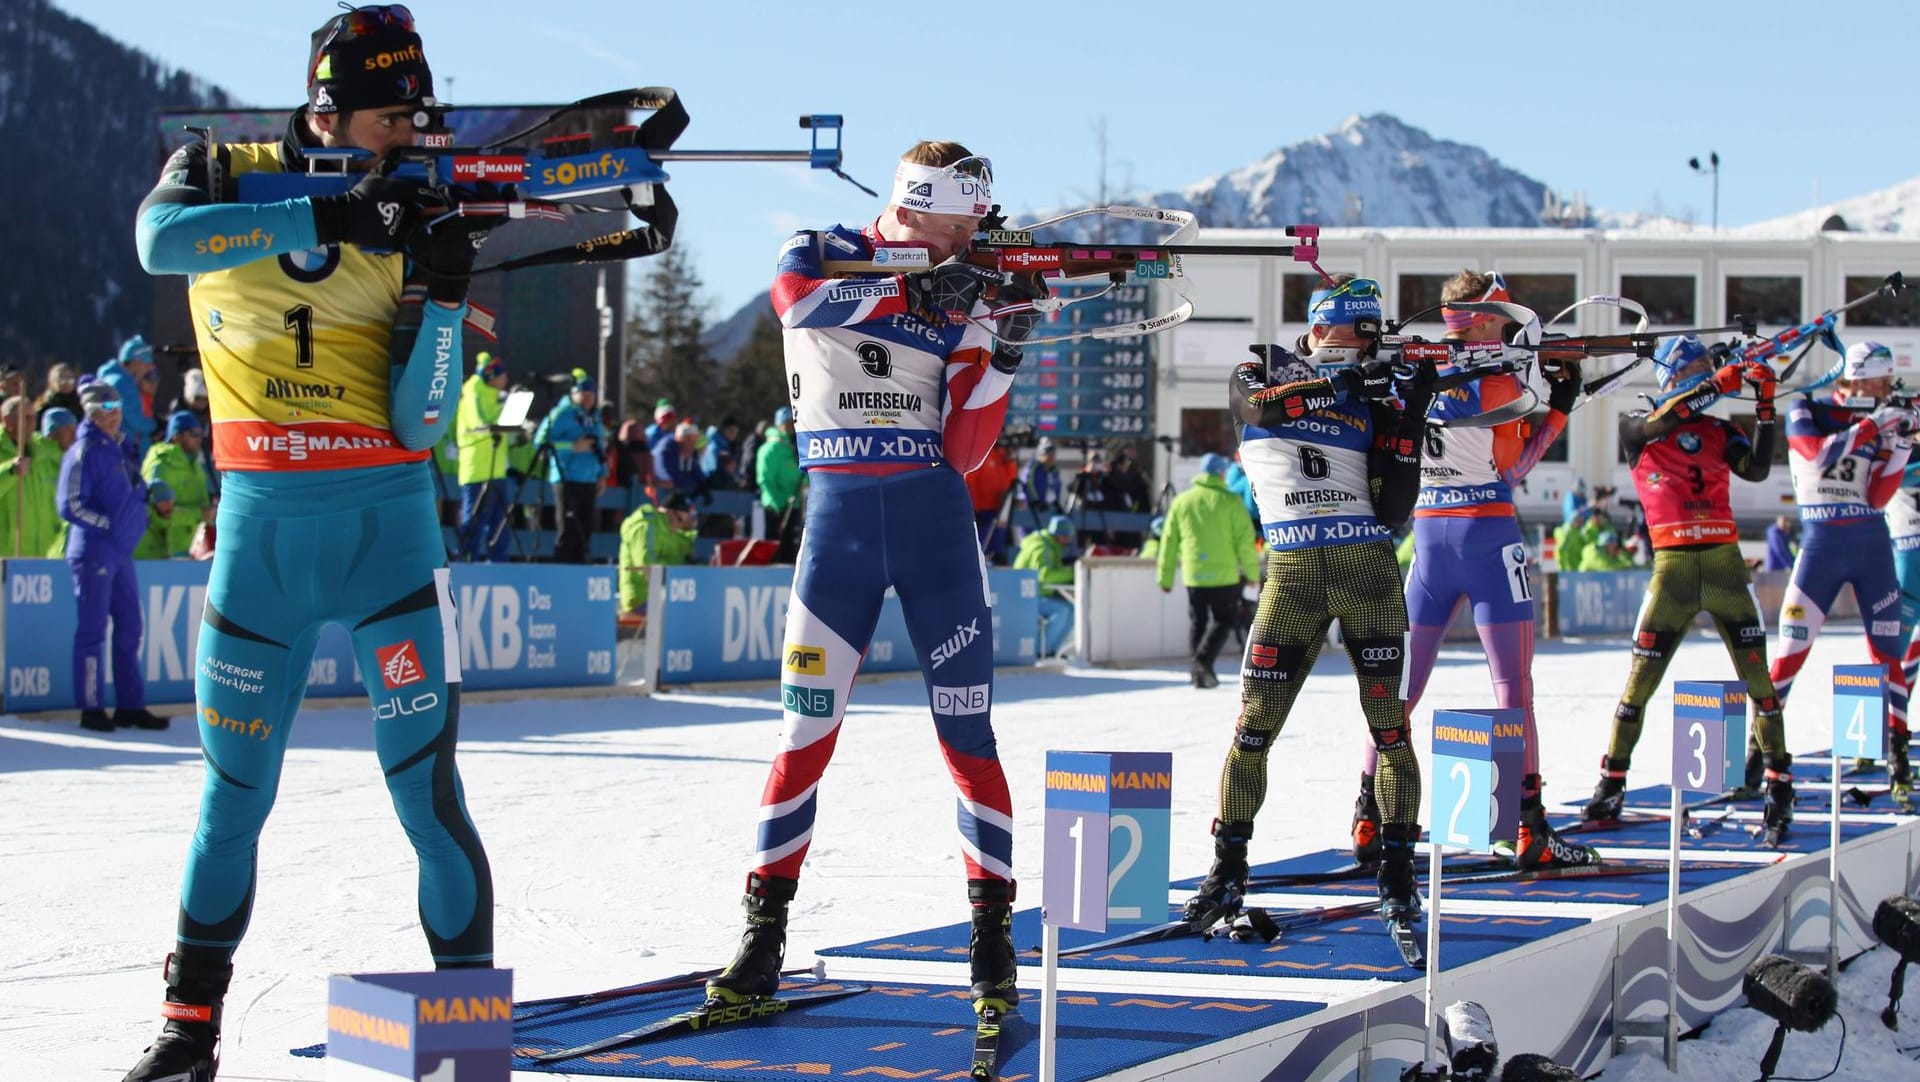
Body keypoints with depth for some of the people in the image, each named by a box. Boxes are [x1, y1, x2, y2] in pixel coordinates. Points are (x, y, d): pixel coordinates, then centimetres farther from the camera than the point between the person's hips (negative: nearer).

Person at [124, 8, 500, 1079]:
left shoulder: (413, 224, 2)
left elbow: (418, 424, -4)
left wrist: (440, 297, -17)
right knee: (235, 790, 7)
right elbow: (164, 240, -23)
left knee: (426, 787, -8)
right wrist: (330, 215, -25)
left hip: (386, 524, -1)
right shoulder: (221, 173, 3)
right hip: (259, 526, 1)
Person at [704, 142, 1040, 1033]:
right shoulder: (822, 255, 5)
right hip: (838, 520, -1)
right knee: (806, 733, -1)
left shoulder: (963, 301, 8)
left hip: (935, 523, 1)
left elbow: (962, 451, 1)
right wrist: (909, 288, -29)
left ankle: (993, 936, 4)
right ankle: (764, 933, 10)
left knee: (967, 732, -2)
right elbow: (796, 298, -21)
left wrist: (1004, 354, -10)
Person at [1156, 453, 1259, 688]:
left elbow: (1169, 542, 8)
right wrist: (1252, 572, 5)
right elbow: (1245, 540, -6)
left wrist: (1166, 578, 14)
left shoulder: (1181, 501, 6)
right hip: (1224, 575, -3)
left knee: (1197, 622, 14)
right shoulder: (1230, 501, -5)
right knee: (1222, 620, 7)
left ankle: (1200, 673, 11)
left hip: (1193, 575, 3)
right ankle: (1204, 659, -15)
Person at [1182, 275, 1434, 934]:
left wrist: (1408, 417, -7)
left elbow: (1392, 512, 0)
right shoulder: (1261, 371, 9)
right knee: (1254, 726, -3)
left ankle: (1397, 876, 7)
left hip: (1368, 567, 1)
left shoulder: (1374, 398, 10)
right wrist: (1342, 382, -23)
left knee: (1390, 727, -2)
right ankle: (1228, 871, 7)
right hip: (1292, 573, -1)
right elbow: (1259, 405, -18)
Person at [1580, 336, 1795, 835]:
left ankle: (1779, 783, 4)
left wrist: (1764, 408, -9)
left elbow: (1757, 469, -3)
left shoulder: (1719, 431, 12)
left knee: (1756, 674, -3)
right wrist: (1715, 385, -20)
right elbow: (1657, 424, -16)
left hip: (1725, 561, 2)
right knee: (1642, 676, -2)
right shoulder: (1635, 427, 6)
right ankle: (1611, 781, 9)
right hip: (1673, 565, -2)